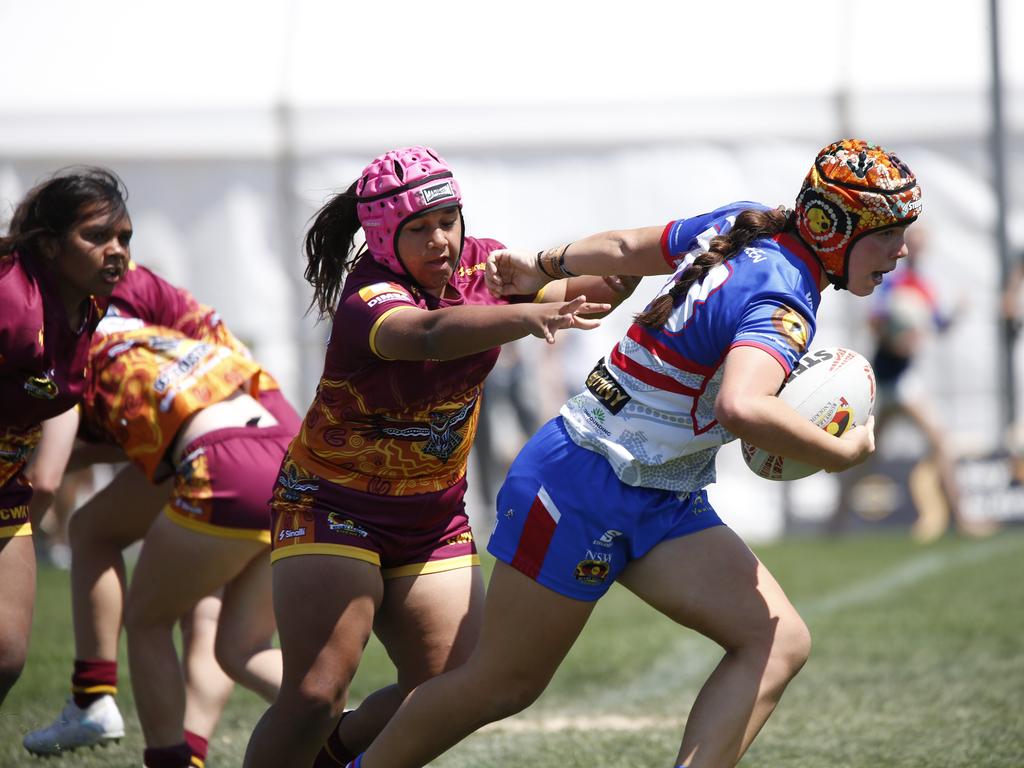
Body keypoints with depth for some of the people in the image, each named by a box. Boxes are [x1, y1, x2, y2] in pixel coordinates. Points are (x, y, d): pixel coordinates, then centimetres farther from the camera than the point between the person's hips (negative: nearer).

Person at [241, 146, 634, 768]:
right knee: (316, 694, -19)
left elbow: (596, 289, -3)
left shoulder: (479, 267, -6)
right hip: (333, 503, -6)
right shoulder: (369, 300, -27)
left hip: (434, 518, 6)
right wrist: (526, 315, -65)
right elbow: (428, 335, -49)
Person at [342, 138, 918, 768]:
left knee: (780, 642, -9)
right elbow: (741, 408, -45)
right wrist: (841, 454, -30)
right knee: (501, 686, 3)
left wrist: (544, 267, 31)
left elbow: (626, 248, 16)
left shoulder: (743, 224, 2)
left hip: (664, 503, 9)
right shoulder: (782, 303, -25)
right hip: (582, 488, -9)